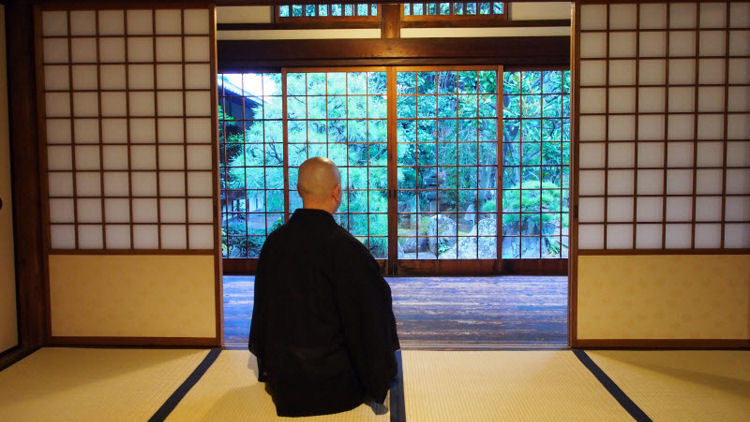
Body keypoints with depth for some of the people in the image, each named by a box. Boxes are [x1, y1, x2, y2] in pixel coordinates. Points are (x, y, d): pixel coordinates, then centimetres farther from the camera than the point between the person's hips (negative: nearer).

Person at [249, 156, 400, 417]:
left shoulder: (274, 242, -5)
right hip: (334, 387, -4)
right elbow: (369, 319, -16)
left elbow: (262, 308, 6)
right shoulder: (346, 248, -22)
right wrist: (378, 384, 0)